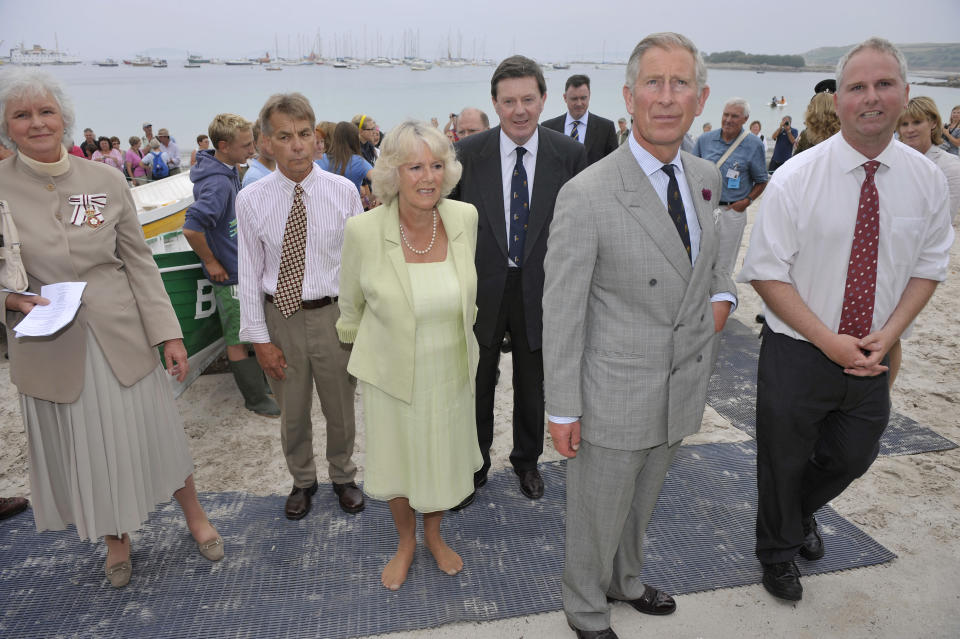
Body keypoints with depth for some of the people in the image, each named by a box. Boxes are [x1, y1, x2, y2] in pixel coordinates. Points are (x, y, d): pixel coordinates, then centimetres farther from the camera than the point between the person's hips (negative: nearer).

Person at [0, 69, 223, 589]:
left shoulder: (105, 180, -2)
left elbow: (139, 262, 0)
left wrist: (168, 332, -3)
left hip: (123, 337, 0)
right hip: (50, 349, 0)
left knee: (156, 430, 10)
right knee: (83, 447, 14)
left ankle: (194, 517, 35)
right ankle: (116, 539, 39)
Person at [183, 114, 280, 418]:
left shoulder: (229, 170, 5)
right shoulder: (218, 182, -25)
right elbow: (191, 228, -33)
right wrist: (211, 262, -21)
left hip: (242, 265, 9)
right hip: (230, 274, -9)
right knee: (238, 339, 4)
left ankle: (260, 380, 35)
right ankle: (256, 399, 16)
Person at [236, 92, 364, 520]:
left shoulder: (343, 191, -8)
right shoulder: (251, 200, -7)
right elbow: (249, 273, -3)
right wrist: (259, 337, -4)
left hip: (333, 313, 0)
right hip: (281, 314, 1)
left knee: (341, 407, 16)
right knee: (292, 412, 17)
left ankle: (343, 476, 43)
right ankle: (302, 480, 43)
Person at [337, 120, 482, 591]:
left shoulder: (465, 218, -13)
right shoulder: (364, 230, -21)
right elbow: (351, 304, -2)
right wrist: (360, 346, 12)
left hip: (450, 370, 2)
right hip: (391, 373, -2)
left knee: (443, 457, 21)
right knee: (396, 461, 18)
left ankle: (434, 534, 50)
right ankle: (405, 542, 48)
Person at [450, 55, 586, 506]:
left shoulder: (570, 155, -7)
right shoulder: (468, 153, -8)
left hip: (540, 290, 1)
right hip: (481, 289, 0)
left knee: (532, 386, 18)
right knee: (477, 385, 15)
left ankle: (527, 461, 43)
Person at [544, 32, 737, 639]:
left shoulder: (706, 176, 0)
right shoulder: (587, 195, -22)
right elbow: (562, 311, -18)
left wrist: (721, 292, 3)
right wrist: (562, 410, -14)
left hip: (684, 385, 6)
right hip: (616, 395, -6)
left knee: (642, 502, 27)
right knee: (597, 514, 14)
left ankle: (626, 581, 54)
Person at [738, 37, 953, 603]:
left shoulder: (927, 180, -3)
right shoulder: (796, 178, -15)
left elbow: (929, 266, 5)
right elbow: (767, 273, -14)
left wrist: (888, 334, -11)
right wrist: (828, 340, -19)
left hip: (871, 357, 4)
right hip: (797, 354, -3)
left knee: (853, 457, 22)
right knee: (783, 462, 14)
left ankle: (802, 512, 55)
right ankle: (779, 551, 43)